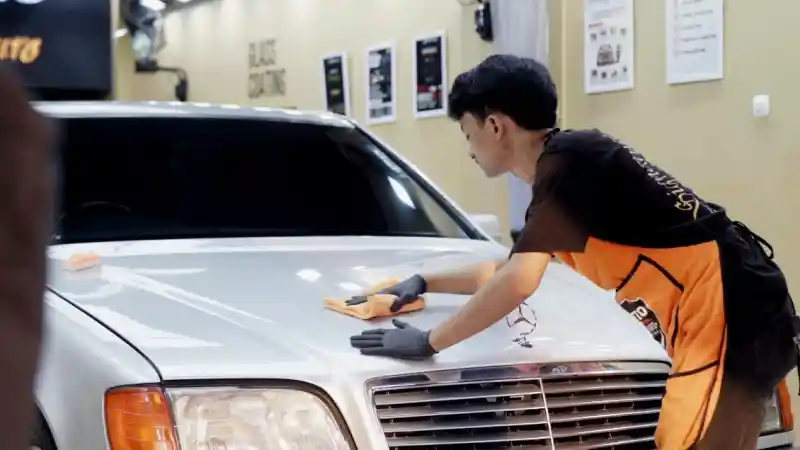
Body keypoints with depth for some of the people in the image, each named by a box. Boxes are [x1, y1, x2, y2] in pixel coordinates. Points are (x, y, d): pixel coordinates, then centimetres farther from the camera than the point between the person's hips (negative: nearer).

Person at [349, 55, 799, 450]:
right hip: (724, 321, 10)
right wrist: (424, 282, 37)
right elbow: (508, 270, 35)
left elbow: (517, 284, -18)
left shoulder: (567, 160, -12)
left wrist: (429, 342, -8)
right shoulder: (569, 165, 19)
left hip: (732, 320, -10)